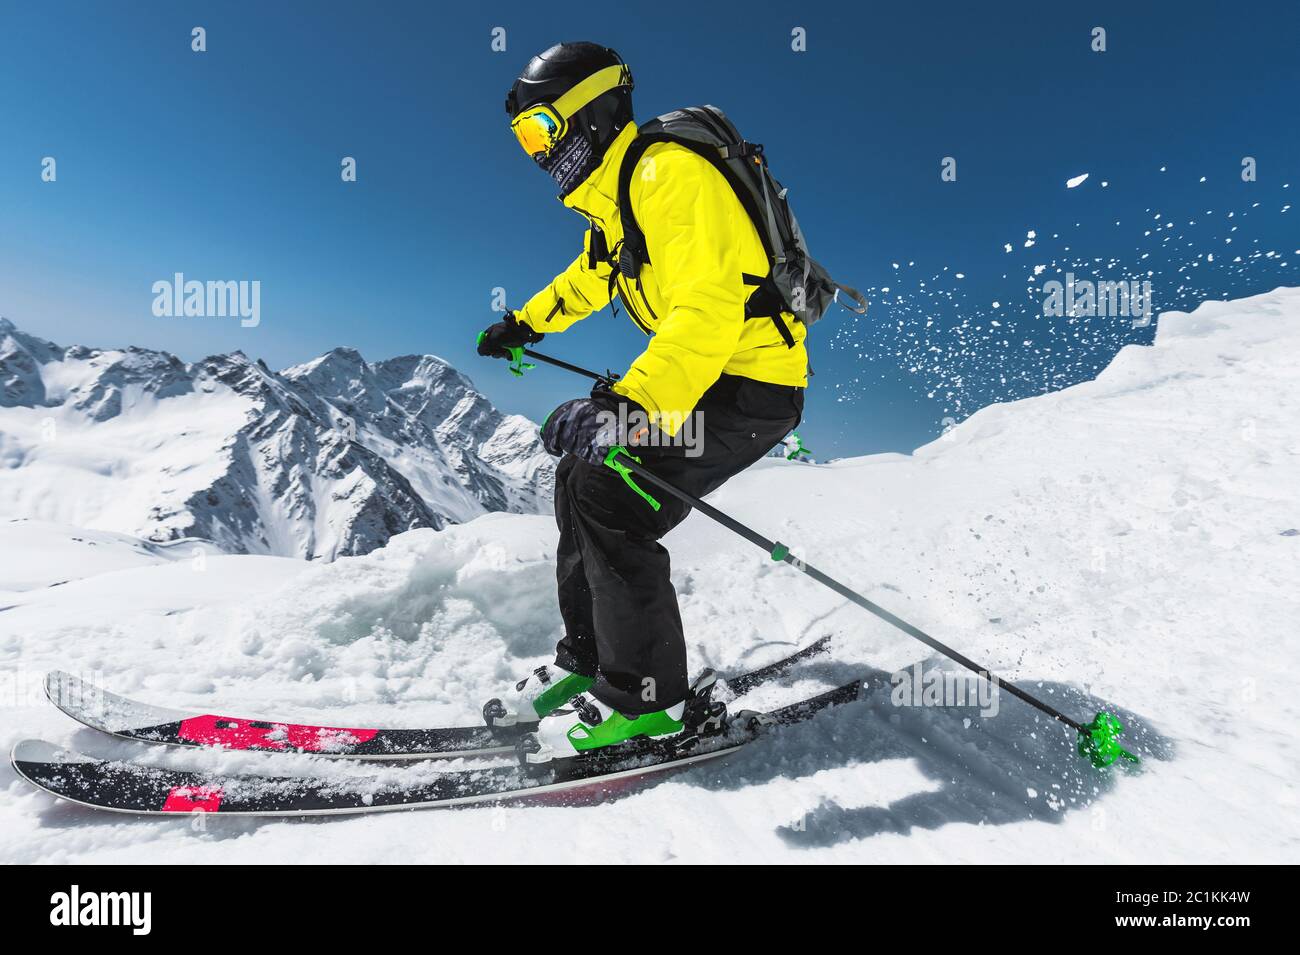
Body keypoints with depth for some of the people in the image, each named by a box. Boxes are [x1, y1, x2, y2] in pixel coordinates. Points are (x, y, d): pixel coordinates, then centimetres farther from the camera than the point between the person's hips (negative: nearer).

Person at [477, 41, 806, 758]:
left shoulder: (672, 175, -18)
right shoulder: (610, 194, 13)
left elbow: (709, 310, -33)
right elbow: (591, 276, 33)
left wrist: (625, 405, -43)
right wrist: (526, 324, 43)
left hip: (752, 382, -10)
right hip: (700, 372, 10)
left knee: (609, 496, -19)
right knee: (579, 477, 7)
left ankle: (645, 697, -5)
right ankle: (587, 659, 17)